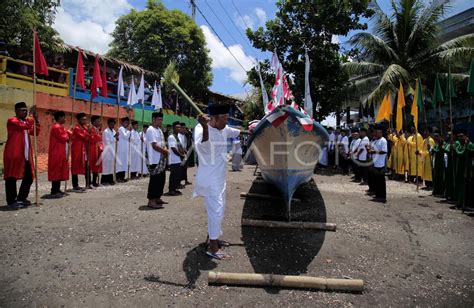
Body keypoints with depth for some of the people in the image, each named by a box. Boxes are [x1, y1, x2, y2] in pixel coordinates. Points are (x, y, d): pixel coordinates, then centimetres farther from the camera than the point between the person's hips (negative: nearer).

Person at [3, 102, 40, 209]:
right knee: (12, 178, -2)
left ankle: (21, 198, 25)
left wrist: (36, 120, 5)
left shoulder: (26, 122, 19)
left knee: (29, 177, 11)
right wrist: (31, 115, -14)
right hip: (13, 155, -8)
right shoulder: (12, 121, -7)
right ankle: (11, 202, 4)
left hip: (26, 156, 8)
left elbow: (35, 132, 16)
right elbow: (25, 126, -24)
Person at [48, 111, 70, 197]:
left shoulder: (60, 127, 19)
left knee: (59, 171, 12)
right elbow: (63, 138, -18)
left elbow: (65, 137, 18)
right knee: (56, 171, -8)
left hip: (60, 154, 10)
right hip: (57, 154, -10)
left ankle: (57, 190, 18)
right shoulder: (56, 127, -14)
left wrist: (67, 134, 0)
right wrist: (67, 134, 0)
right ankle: (54, 191, -5)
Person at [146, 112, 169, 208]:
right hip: (155, 160, -9)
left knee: (161, 179, 14)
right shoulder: (151, 130, -14)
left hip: (162, 159, 10)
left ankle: (157, 198, 24)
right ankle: (151, 200, 1)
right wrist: (166, 151, -10)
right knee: (154, 180, -6)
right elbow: (155, 146, -21)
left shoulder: (159, 130, 16)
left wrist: (165, 150, -3)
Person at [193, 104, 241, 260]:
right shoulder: (201, 128, -22)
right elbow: (202, 145, -44)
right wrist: (205, 127, -59)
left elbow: (235, 132, 25)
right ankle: (213, 248, -1)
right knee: (216, 209, -12)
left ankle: (213, 237, 37)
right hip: (209, 178, -10)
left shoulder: (223, 129, 4)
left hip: (219, 176, 10)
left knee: (220, 208, 20)